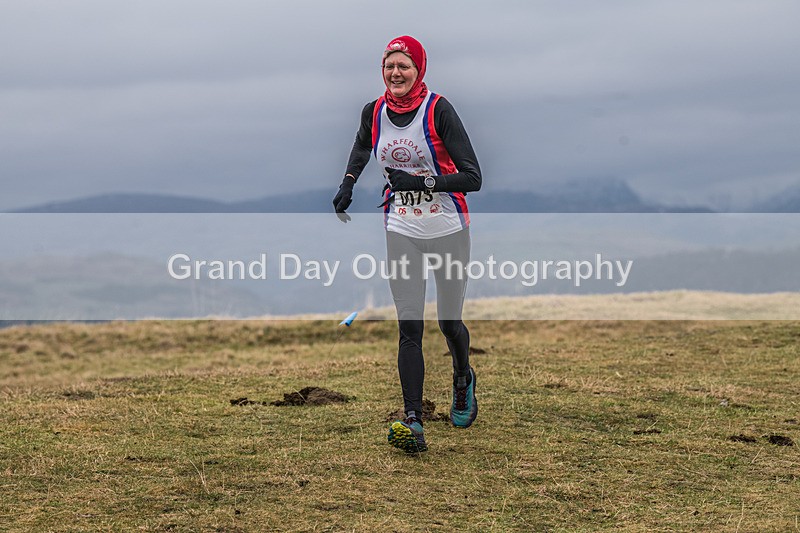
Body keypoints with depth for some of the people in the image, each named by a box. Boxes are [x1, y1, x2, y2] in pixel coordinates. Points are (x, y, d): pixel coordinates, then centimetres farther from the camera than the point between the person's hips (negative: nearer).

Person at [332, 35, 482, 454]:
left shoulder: (438, 110, -15)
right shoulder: (374, 113, 0)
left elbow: (473, 177, -21)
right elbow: (362, 148, 27)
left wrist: (423, 183, -30)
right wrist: (347, 185, 14)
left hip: (448, 230, -3)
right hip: (402, 231, 3)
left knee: (449, 322, 9)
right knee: (409, 327, -8)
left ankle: (463, 380, 43)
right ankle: (413, 423, -14)